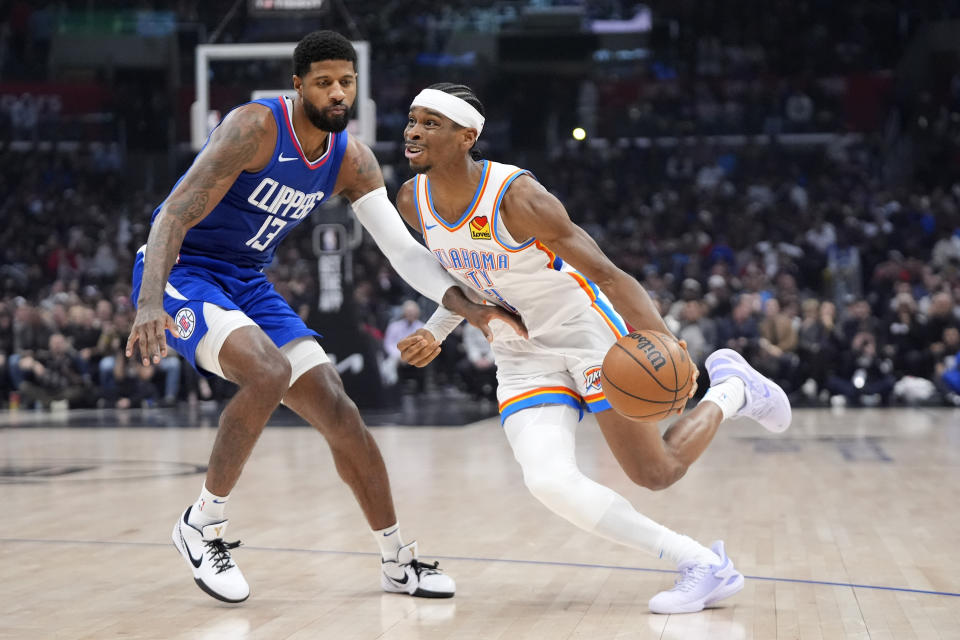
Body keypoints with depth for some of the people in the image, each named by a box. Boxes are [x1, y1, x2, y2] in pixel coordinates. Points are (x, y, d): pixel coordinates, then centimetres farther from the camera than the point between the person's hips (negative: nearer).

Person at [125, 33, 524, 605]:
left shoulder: (353, 159, -1)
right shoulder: (257, 127, -22)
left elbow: (402, 248, -2)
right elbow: (175, 215, -28)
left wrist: (467, 307, -16)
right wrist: (150, 303, -43)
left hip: (248, 284, 7)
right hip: (182, 274, -7)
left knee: (340, 415, 1)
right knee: (269, 372, -33)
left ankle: (400, 563, 15)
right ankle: (202, 525, -15)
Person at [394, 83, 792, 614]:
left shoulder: (517, 197, -26)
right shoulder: (412, 202, -6)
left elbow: (607, 275, -27)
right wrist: (436, 333, 2)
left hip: (586, 331, -5)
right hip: (522, 357, 5)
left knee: (656, 473, -3)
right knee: (550, 483, -19)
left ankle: (731, 391, 28)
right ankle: (699, 564, -7)